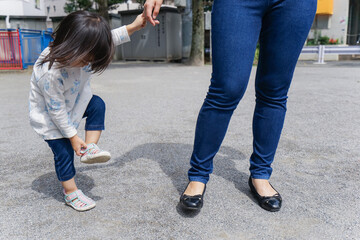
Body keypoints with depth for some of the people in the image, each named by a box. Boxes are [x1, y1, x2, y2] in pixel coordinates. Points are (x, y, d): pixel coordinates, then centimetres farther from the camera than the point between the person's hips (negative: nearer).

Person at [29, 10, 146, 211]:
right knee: (64, 152, -2)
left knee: (97, 104, -18)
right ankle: (71, 193, 17)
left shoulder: (82, 52, -21)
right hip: (49, 116, -6)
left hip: (73, 103, 7)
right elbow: (56, 111, -29)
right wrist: (73, 136, -21)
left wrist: (133, 27, -9)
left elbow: (109, 39, -3)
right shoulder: (50, 74, -40)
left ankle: (90, 148, -11)